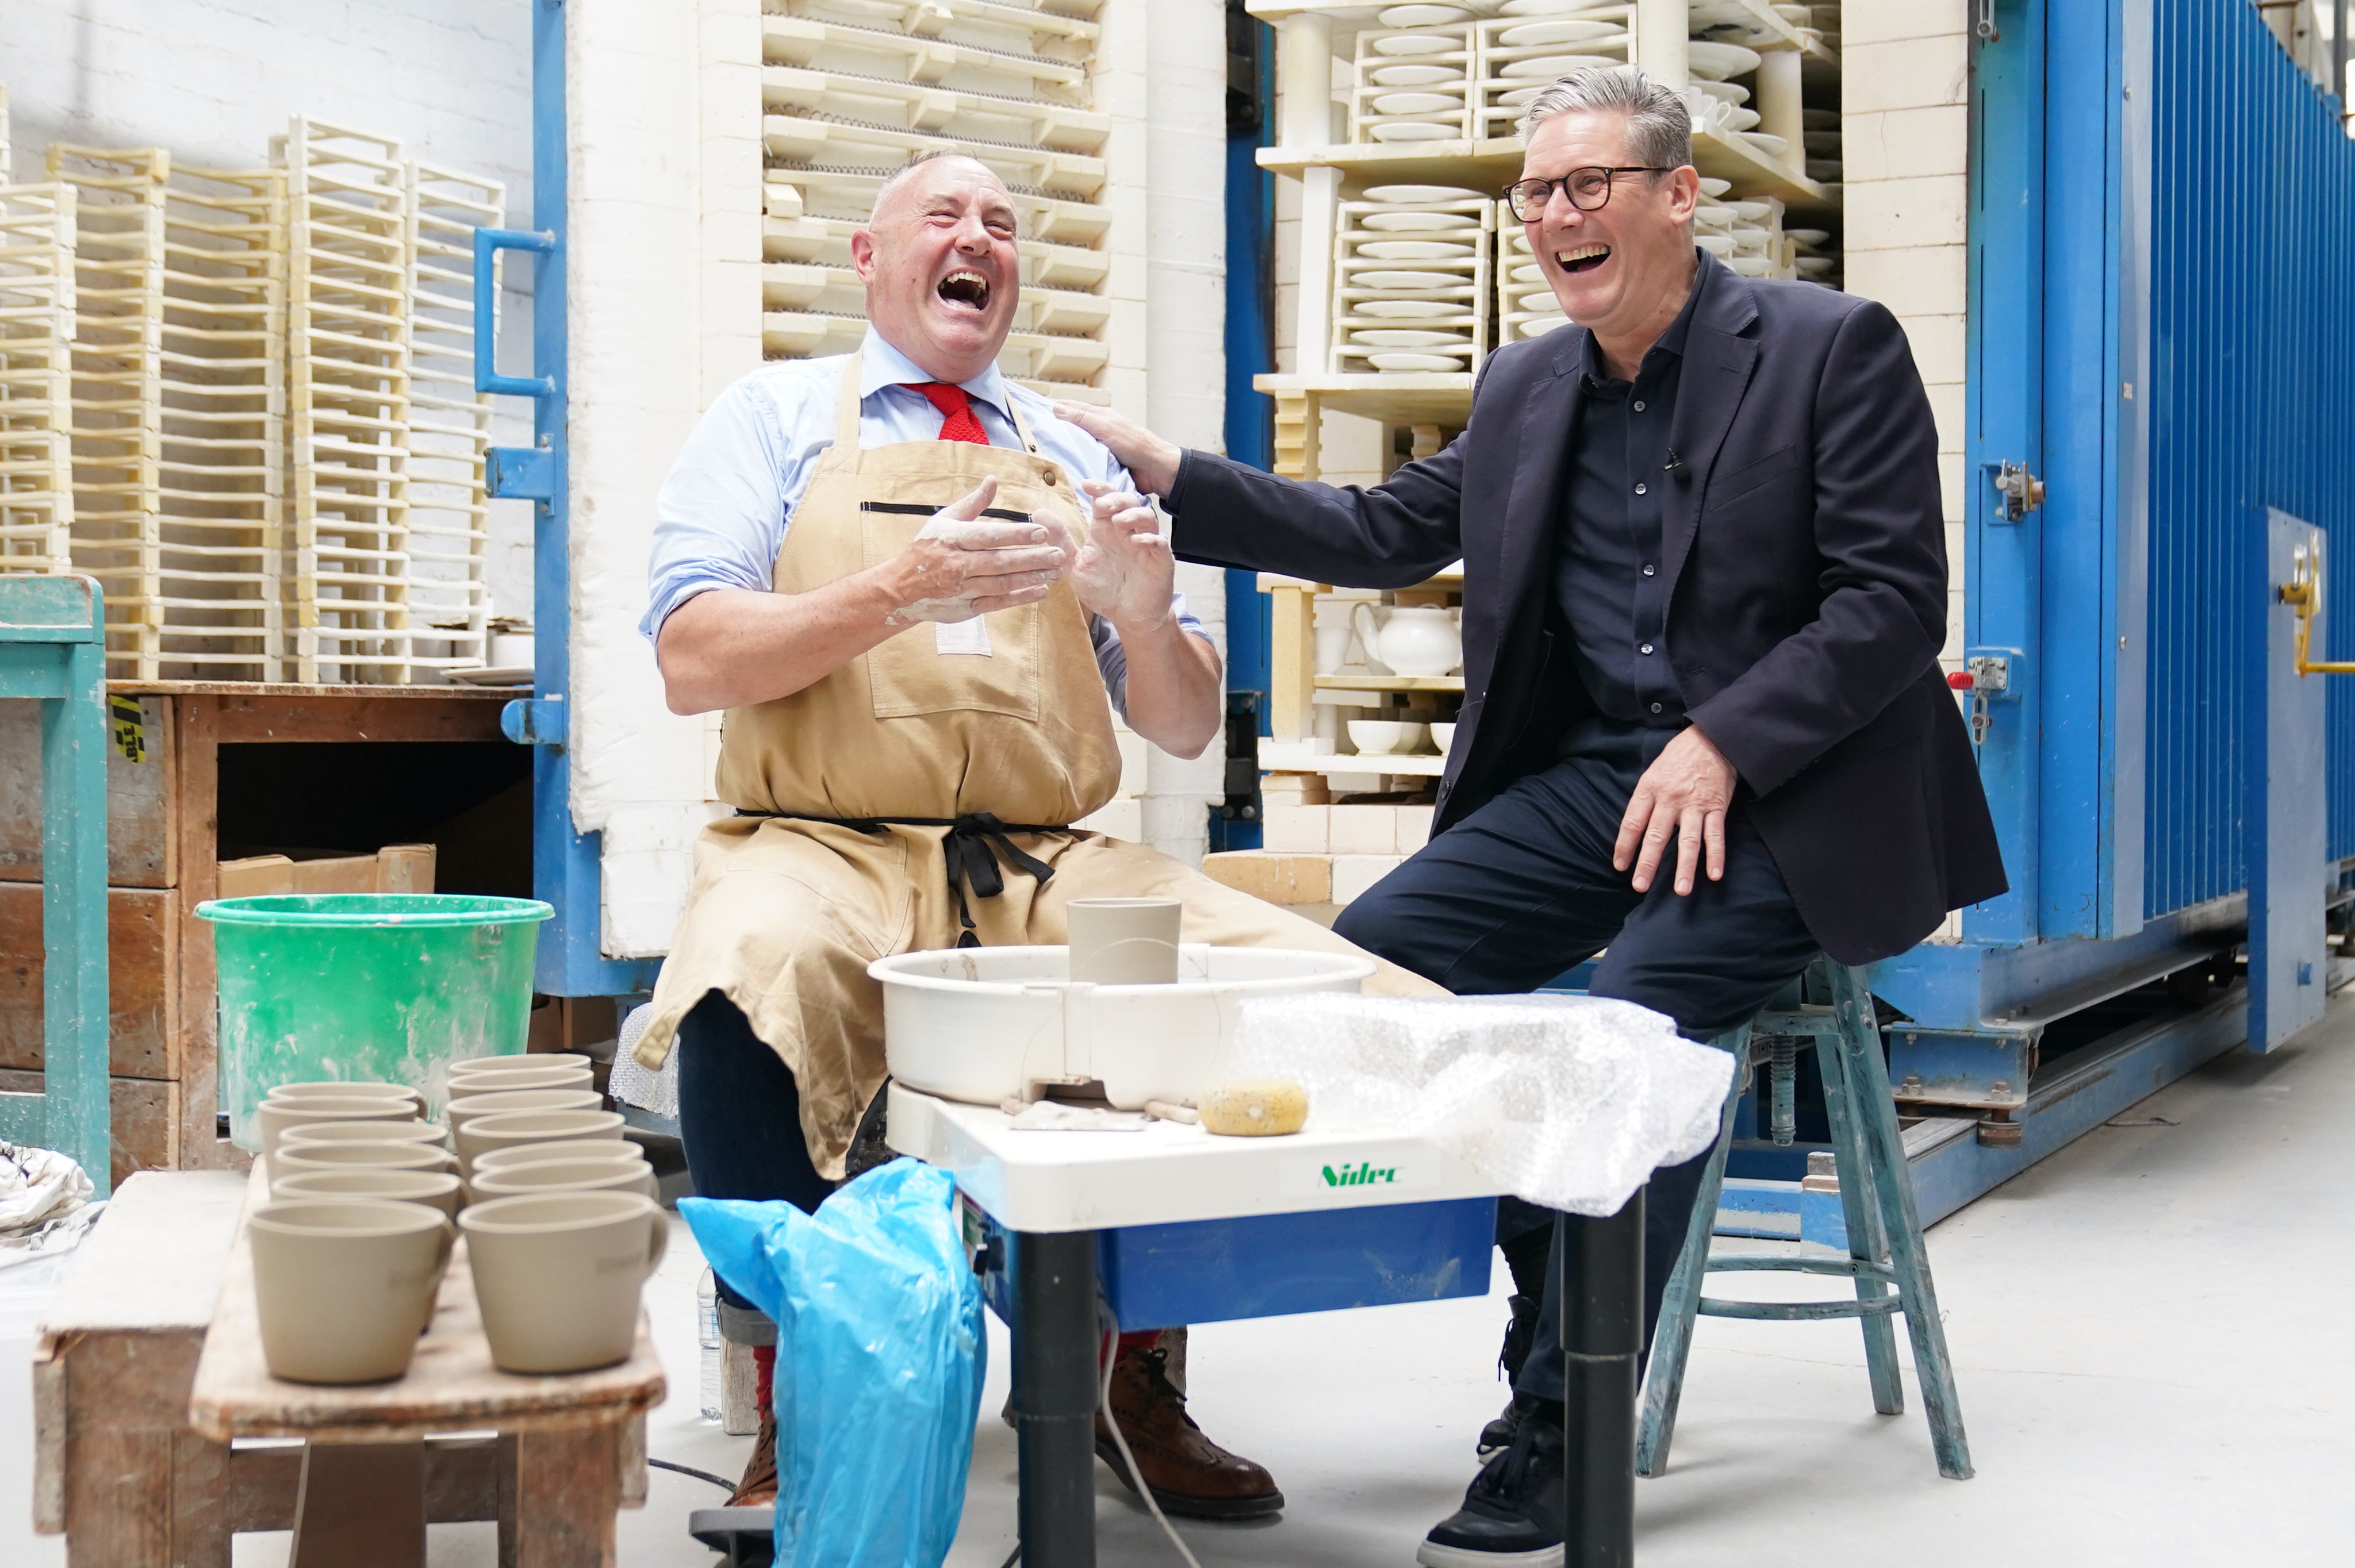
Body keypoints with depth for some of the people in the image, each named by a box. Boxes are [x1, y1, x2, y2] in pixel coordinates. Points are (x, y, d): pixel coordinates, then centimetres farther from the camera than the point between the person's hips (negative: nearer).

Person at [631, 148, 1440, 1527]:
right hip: (824, 851, -3)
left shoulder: (1077, 460, 21)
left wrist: (1142, 612, -5)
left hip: (1046, 871, 4)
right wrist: (898, 596, -17)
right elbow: (692, 661, -3)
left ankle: (1136, 1376, -1)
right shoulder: (781, 416, 12)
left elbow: (1187, 729, 17)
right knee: (750, 977, -38)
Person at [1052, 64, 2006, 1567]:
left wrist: (1720, 749, -21)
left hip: (1777, 790, -6)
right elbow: (1391, 533, 19)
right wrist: (1170, 475, 10)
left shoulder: (1834, 347, -4)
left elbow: (1895, 598, -10)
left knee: (1632, 1015, -30)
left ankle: (1562, 1442, -16)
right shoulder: (1525, 386, 15)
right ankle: (1559, 1311, 1)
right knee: (1357, 967, -13)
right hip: (1584, 777, 6)